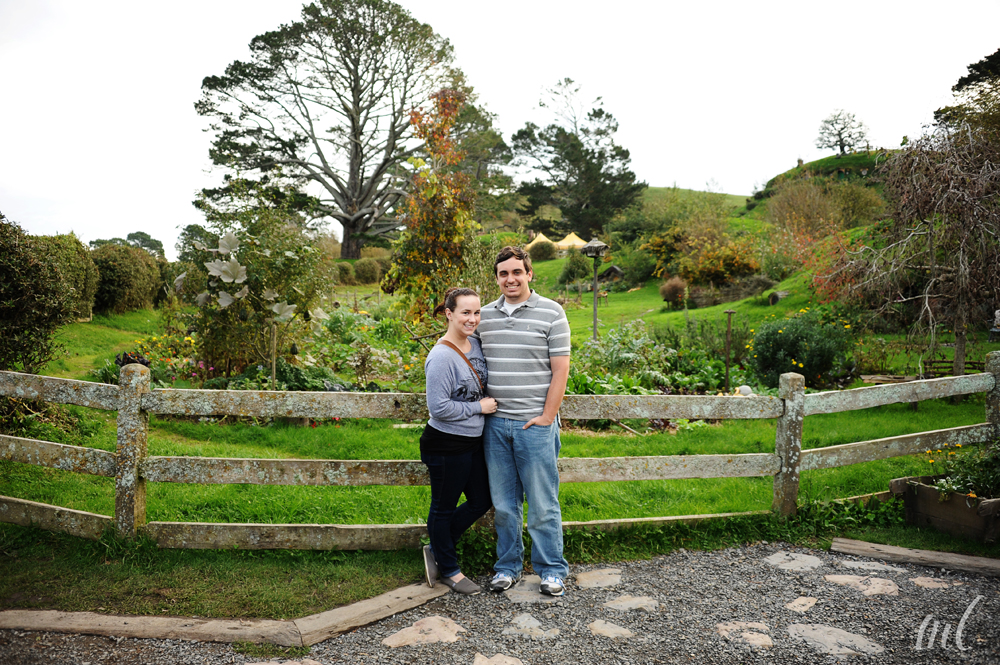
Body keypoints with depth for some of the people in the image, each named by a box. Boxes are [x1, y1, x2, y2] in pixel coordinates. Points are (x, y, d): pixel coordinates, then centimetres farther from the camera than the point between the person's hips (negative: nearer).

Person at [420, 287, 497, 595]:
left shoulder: (475, 344, 4)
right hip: (446, 445, -9)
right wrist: (479, 407, -15)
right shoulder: (441, 356, -21)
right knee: (444, 507, 10)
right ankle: (448, 569, 30)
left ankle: (437, 549, 35)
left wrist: (490, 403, 5)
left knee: (482, 501, 18)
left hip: (473, 441, 9)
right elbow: (439, 407, -22)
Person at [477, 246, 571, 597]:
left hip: (535, 423, -4)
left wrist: (546, 417, -10)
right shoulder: (485, 315, 10)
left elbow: (560, 370, -5)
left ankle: (552, 569, 20)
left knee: (543, 503, 4)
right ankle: (508, 567, 26)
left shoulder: (551, 313, -3)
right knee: (504, 502, 11)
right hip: (495, 423, 4)